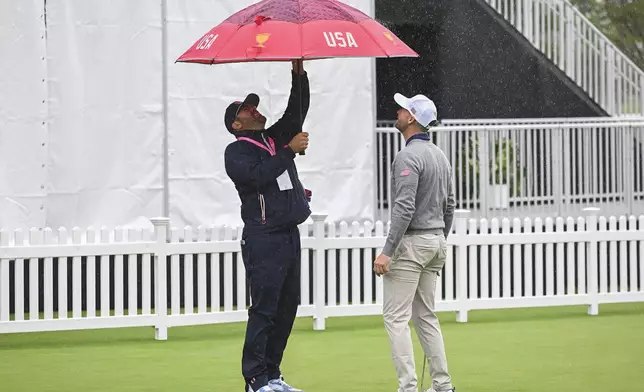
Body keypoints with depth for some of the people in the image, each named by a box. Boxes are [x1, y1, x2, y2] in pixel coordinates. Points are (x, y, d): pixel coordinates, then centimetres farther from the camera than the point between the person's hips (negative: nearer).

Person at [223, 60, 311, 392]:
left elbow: (297, 110, 13)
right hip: (263, 238, -8)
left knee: (287, 307, 8)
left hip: (289, 235, 8)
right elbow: (260, 175, -20)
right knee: (264, 309, -9)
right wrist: (290, 150, -17)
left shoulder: (275, 138, 19)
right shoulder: (236, 152, -3)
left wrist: (299, 74, 1)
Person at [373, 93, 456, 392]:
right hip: (435, 242, 9)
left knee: (396, 318, -7)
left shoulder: (408, 156, -16)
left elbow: (404, 209, -22)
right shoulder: (440, 156, 13)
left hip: (410, 243, -9)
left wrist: (387, 252, -22)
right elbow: (449, 207, 17)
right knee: (425, 316, 14)